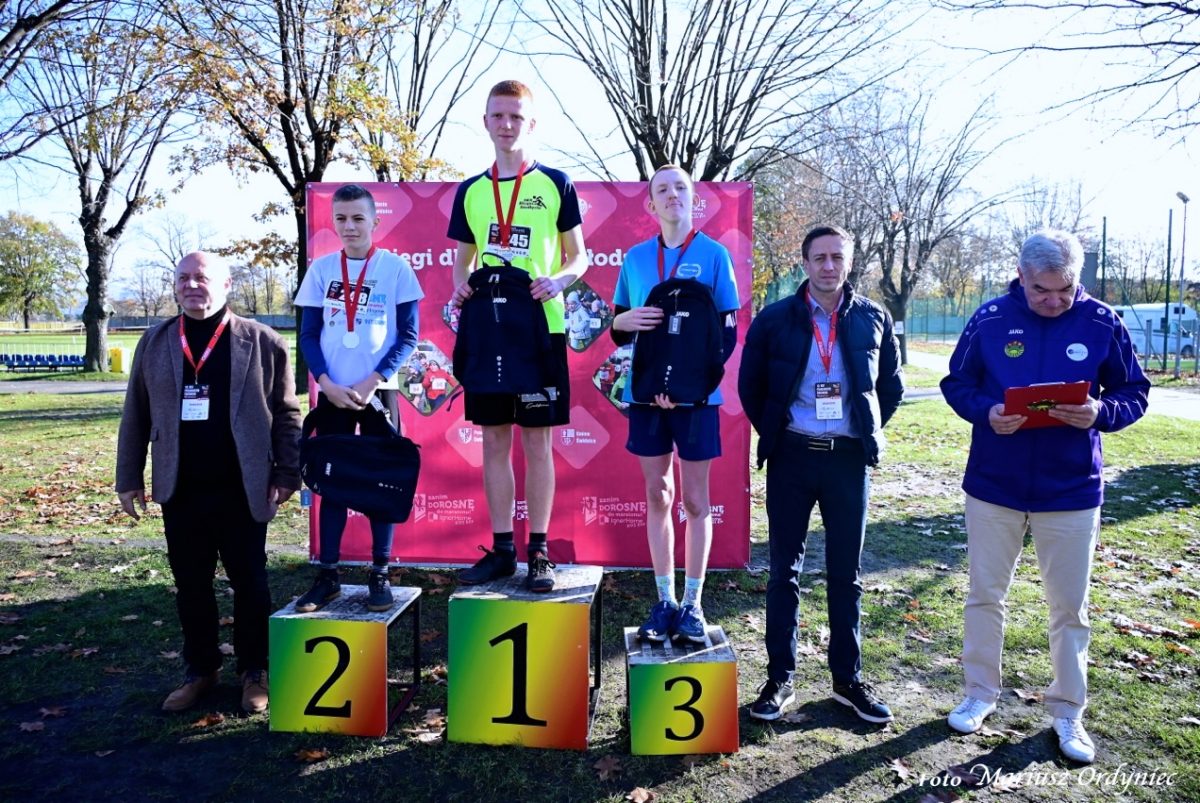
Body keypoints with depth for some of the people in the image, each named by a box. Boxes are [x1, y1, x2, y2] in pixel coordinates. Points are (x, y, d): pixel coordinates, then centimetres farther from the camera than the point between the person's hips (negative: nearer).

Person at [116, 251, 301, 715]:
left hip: (242, 489, -3)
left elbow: (286, 413, -1)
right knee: (190, 586, 12)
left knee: (249, 585, 6)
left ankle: (254, 672, 21)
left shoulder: (261, 342, -2)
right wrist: (129, 478, 10)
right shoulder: (155, 343, 8)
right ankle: (199, 671, 27)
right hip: (180, 490, 3)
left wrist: (286, 474, -5)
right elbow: (136, 415, 11)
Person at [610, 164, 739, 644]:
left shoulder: (713, 254, -1)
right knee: (657, 496, 8)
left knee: (694, 500, 4)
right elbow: (619, 332, 13)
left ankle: (693, 604, 14)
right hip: (646, 393, 3)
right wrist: (622, 321, -12)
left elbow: (727, 333, -3)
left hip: (696, 395, -3)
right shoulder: (636, 258, 8)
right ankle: (665, 601, 18)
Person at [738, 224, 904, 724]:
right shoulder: (774, 320, -2)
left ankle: (847, 678, 24)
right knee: (784, 571, 6)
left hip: (849, 458, 1)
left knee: (846, 574, 10)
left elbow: (891, 386, 14)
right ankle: (780, 678, 18)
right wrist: (773, 434, 5)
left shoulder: (873, 319, 3)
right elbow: (750, 388, 8)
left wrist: (869, 432, 7)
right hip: (792, 458, -1)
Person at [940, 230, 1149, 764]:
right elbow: (957, 383, 2)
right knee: (984, 595, 12)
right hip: (993, 485, 0)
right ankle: (980, 694, 30)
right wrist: (985, 413, -18)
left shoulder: (1102, 323, -5)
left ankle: (1067, 712, 28)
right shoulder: (990, 318, -5)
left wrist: (1101, 412, -20)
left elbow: (1134, 393, 2)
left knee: (1069, 607, 10)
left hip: (1071, 490, 0)